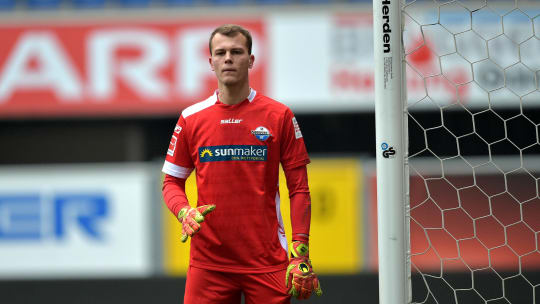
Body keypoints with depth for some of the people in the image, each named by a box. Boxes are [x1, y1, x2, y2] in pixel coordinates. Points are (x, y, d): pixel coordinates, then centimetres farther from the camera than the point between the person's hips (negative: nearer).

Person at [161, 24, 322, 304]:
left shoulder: (279, 116, 2)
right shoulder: (191, 119, 6)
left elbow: (299, 188, 3)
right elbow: (172, 181, 13)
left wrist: (301, 252, -5)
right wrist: (184, 212, -9)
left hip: (267, 260, -1)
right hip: (208, 261, 1)